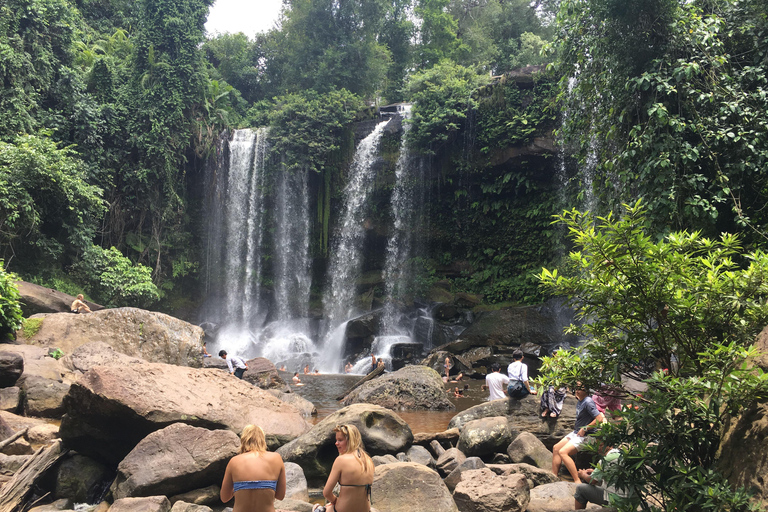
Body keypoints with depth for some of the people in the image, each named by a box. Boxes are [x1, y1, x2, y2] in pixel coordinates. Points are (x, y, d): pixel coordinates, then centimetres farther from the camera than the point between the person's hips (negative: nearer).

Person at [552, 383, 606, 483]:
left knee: (563, 452, -22)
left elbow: (599, 419, -26)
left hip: (585, 436, -10)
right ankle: (554, 477, 13)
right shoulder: (579, 401, 8)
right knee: (556, 448, 9)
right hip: (576, 433, 10)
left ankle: (577, 481, -21)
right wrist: (576, 425, 12)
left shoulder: (588, 402, -20)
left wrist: (584, 429, -19)